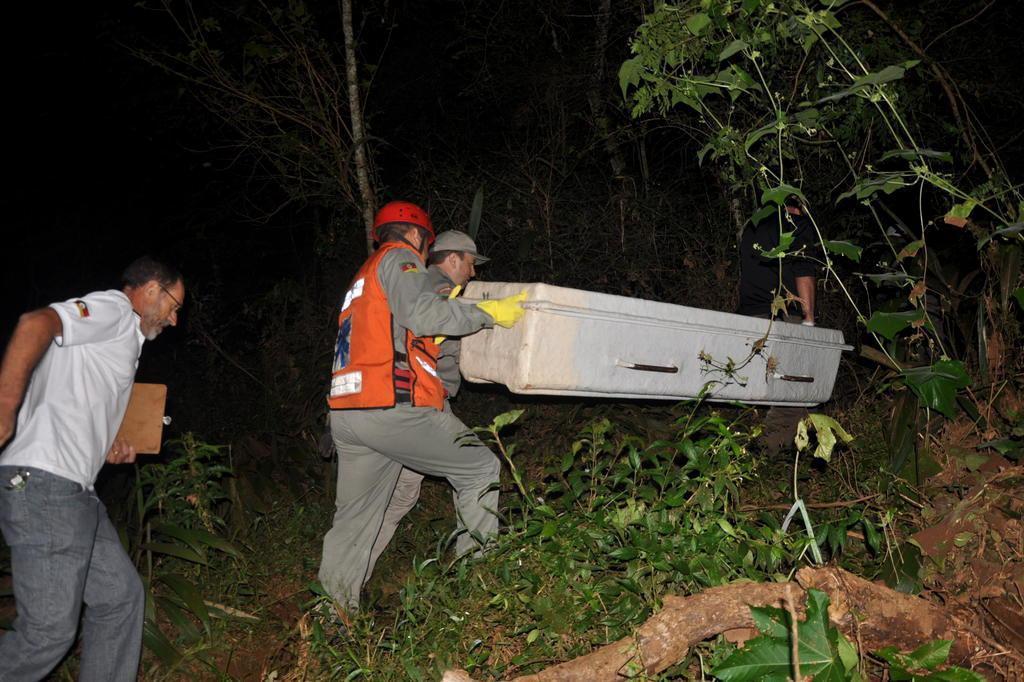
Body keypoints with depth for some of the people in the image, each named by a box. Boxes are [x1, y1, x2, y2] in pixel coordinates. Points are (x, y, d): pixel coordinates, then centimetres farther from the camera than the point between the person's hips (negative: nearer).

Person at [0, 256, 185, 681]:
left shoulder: (122, 338, 24)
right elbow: (36, 325, -24)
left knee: (121, 596, 13)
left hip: (76, 494, 10)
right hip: (44, 486, -10)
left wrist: (107, 448, 15)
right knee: (50, 630, -6)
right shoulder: (115, 307, -4)